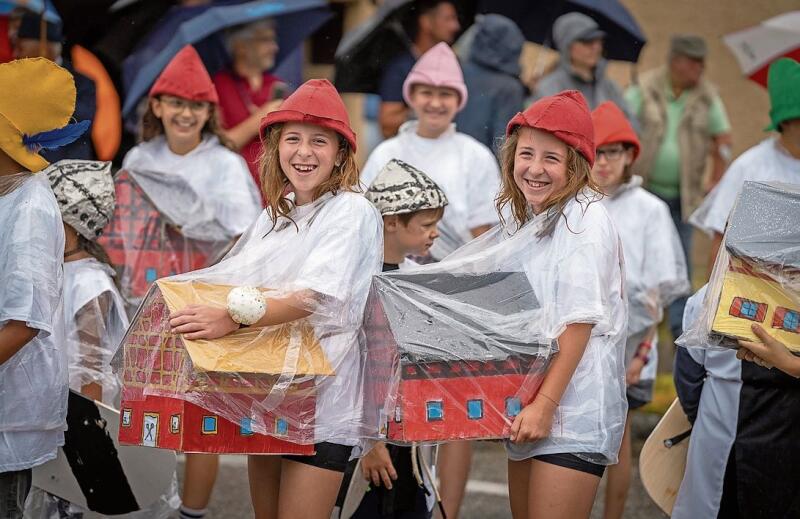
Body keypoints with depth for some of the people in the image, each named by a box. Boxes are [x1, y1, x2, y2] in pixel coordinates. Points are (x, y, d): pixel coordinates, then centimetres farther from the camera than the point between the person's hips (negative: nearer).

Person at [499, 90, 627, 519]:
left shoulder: (584, 220, -12)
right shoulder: (524, 219, 15)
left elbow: (580, 321, -16)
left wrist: (545, 405, -19)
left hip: (572, 405, -8)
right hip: (526, 401, 8)